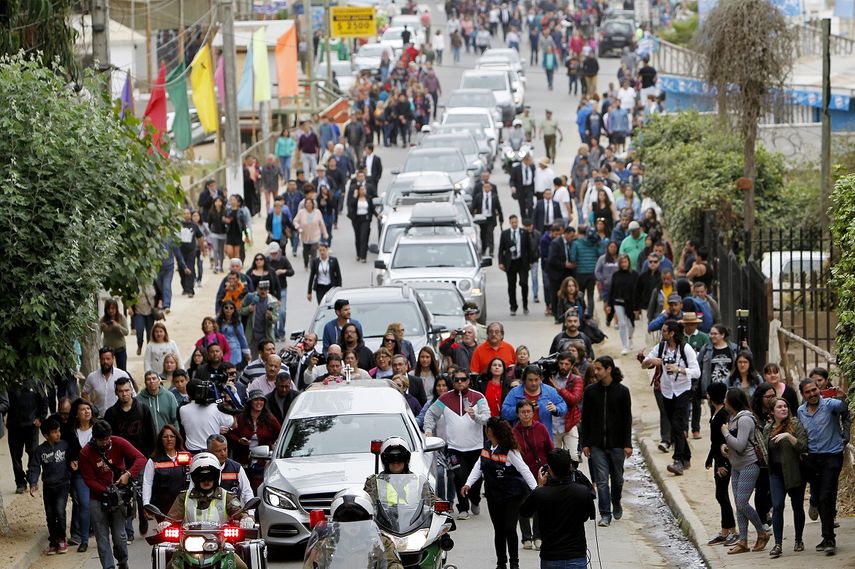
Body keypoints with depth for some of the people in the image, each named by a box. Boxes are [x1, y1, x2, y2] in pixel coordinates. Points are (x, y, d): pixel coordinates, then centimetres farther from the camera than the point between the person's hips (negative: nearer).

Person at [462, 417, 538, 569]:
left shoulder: (509, 451, -17)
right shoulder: (487, 446, 3)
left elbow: (524, 470, -16)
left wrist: (536, 489, -21)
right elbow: (479, 466, 11)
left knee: (510, 528, -9)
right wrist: (468, 484, 1)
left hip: (513, 494, -6)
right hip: (494, 494, 6)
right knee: (499, 530, 9)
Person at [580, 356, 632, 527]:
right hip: (597, 444, 1)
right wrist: (585, 443, 0)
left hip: (616, 443, -1)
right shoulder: (591, 391, 1)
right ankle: (605, 515, -2)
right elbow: (585, 419, 4)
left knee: (617, 478, 12)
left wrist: (628, 444, -6)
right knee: (601, 480, -4)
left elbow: (627, 419, -1)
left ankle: (616, 504, 38)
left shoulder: (622, 391, -3)